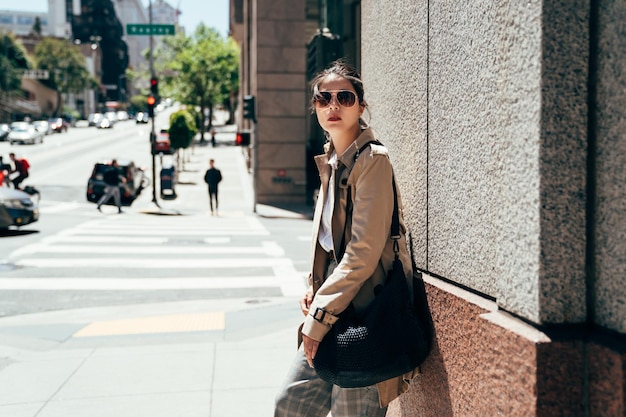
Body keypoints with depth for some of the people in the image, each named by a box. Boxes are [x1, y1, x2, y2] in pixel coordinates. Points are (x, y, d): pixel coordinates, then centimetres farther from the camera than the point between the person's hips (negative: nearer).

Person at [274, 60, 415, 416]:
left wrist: (319, 317, -16)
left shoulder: (373, 159, -13)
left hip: (360, 317, -8)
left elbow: (364, 252, -19)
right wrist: (314, 289, 6)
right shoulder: (331, 161, 13)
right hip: (328, 313, 9)